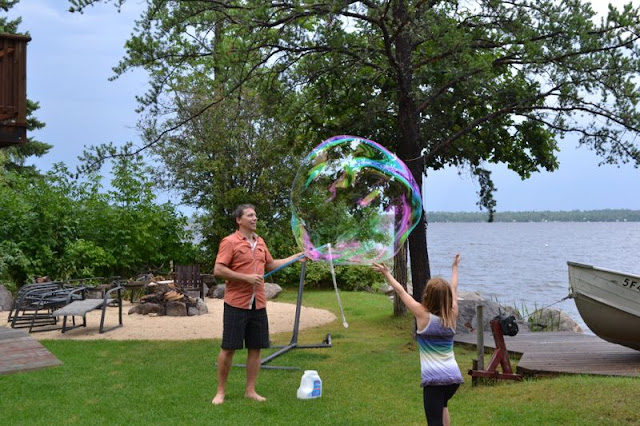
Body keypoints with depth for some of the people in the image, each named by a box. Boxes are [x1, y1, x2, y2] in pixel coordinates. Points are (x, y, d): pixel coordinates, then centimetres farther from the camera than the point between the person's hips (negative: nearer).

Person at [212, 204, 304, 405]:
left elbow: (270, 264, 26)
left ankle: (250, 390, 19)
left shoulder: (260, 242, 13)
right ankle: (220, 391, 13)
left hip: (258, 305, 6)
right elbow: (218, 270, -15)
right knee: (228, 348, 0)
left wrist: (295, 258, 20)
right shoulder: (230, 242, -9)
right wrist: (246, 277, -19)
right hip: (236, 304, -6)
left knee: (255, 348, 8)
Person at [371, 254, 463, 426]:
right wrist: (454, 267, 38)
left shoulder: (423, 315, -7)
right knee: (441, 405, 33)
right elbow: (453, 289, 22)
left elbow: (401, 291, 4)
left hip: (433, 377, -6)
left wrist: (386, 273, 16)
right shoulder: (452, 315, 4)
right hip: (454, 375, 6)